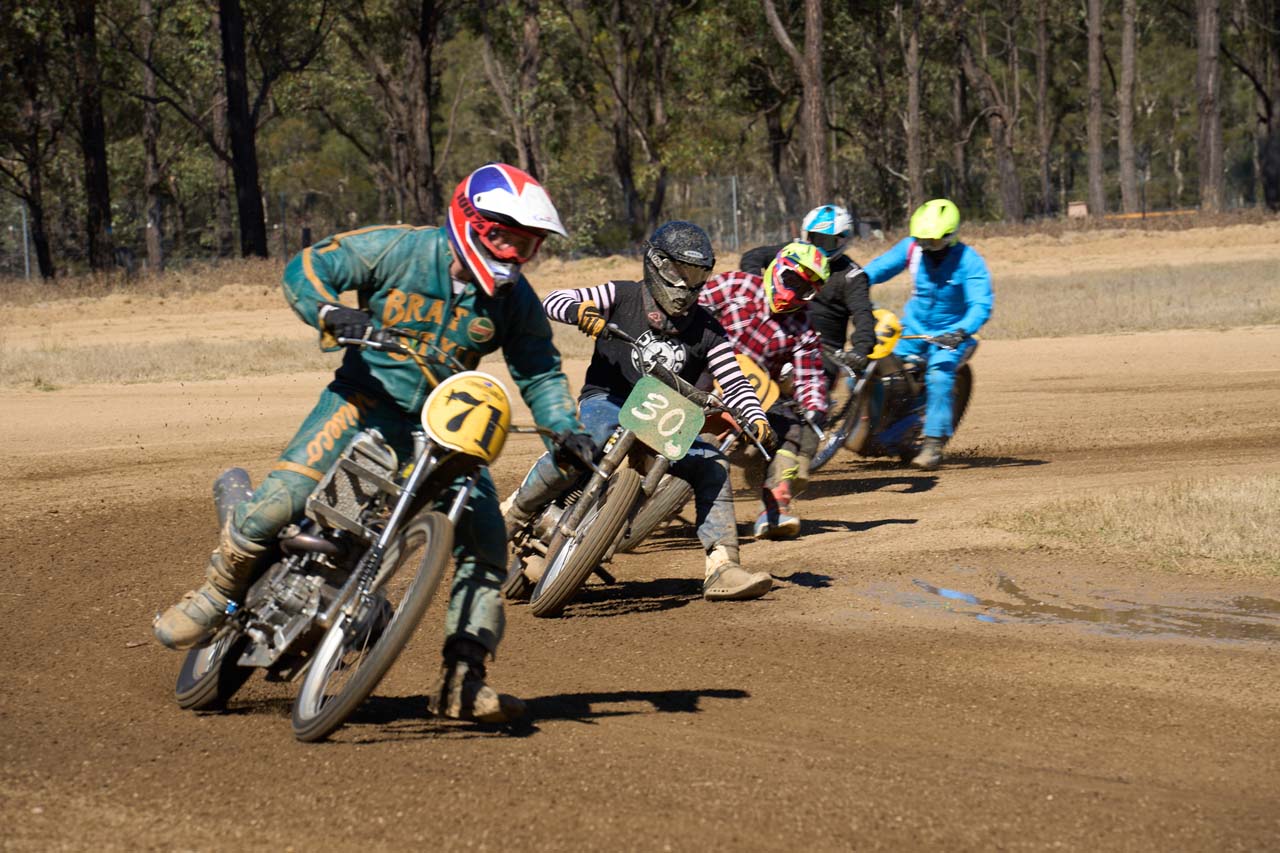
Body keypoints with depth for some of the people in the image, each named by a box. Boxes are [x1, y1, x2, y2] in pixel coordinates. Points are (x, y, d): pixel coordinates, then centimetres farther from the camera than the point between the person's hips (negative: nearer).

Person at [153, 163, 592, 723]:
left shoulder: (516, 299, 0)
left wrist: (567, 434, -11)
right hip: (368, 400, -4)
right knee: (279, 500, -20)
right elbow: (306, 268, -10)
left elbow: (539, 374, 6)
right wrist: (333, 315, -30)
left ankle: (461, 682, -3)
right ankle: (218, 594, 6)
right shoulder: (398, 249, -11)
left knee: (486, 542, -8)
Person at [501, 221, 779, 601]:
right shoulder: (622, 297, 0)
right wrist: (578, 309, -28)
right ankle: (513, 513, -20)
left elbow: (734, 383, 3)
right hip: (606, 402, -4)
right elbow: (553, 300, -4)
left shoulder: (707, 331, 7)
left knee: (712, 465, -16)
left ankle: (721, 569, -15)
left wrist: (757, 420, -16)